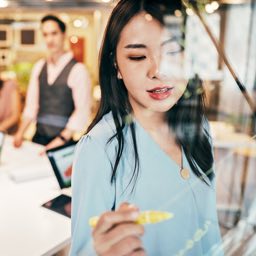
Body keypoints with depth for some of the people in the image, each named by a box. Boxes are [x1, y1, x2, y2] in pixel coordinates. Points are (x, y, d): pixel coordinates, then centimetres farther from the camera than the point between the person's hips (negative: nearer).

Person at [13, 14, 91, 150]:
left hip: (63, 139, -4)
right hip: (39, 136, 5)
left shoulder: (77, 70, -10)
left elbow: (82, 111, -14)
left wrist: (62, 139, -20)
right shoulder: (39, 67, 8)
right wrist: (20, 132, 0)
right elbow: (31, 104, 9)